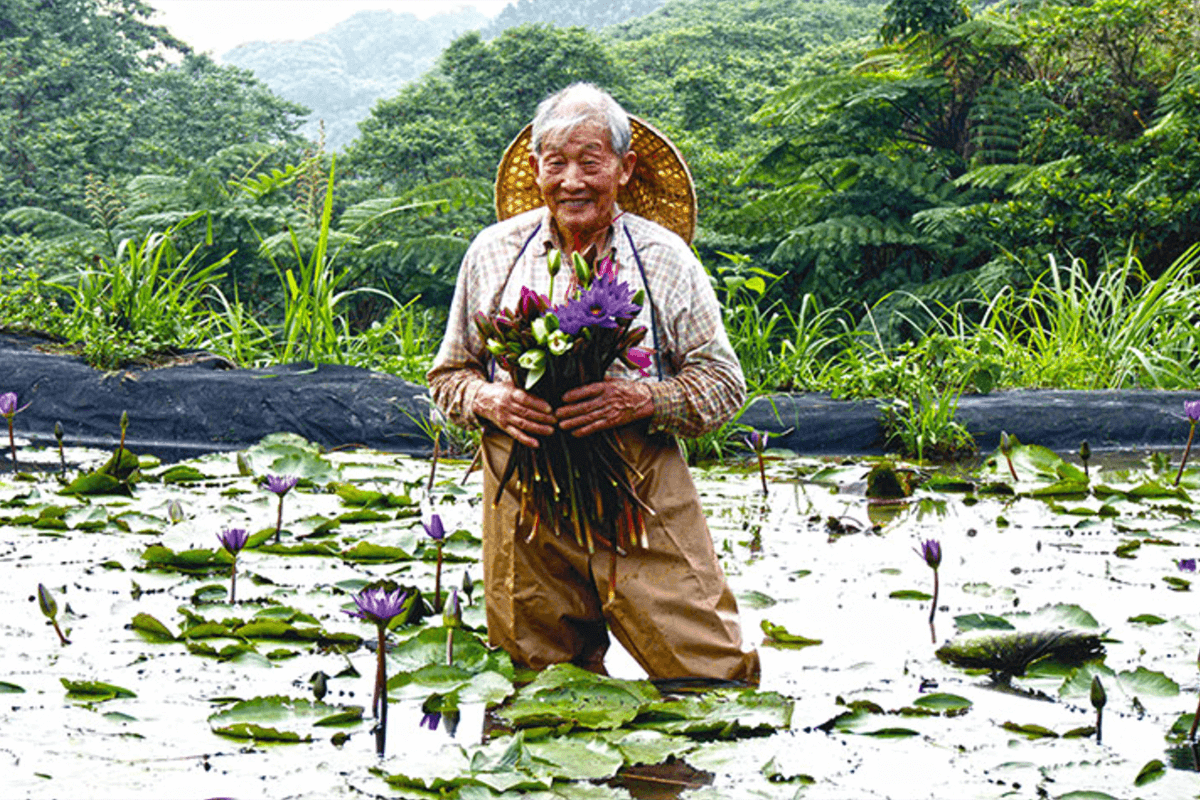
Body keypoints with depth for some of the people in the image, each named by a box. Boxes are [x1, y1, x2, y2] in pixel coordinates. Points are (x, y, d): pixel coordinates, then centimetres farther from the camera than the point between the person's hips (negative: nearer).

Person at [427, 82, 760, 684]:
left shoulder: (664, 256, 4)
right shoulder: (492, 254, 8)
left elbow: (724, 384, 5)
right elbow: (448, 376, 16)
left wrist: (644, 400, -14)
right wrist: (490, 401, -8)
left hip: (645, 503, -1)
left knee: (716, 677, -8)